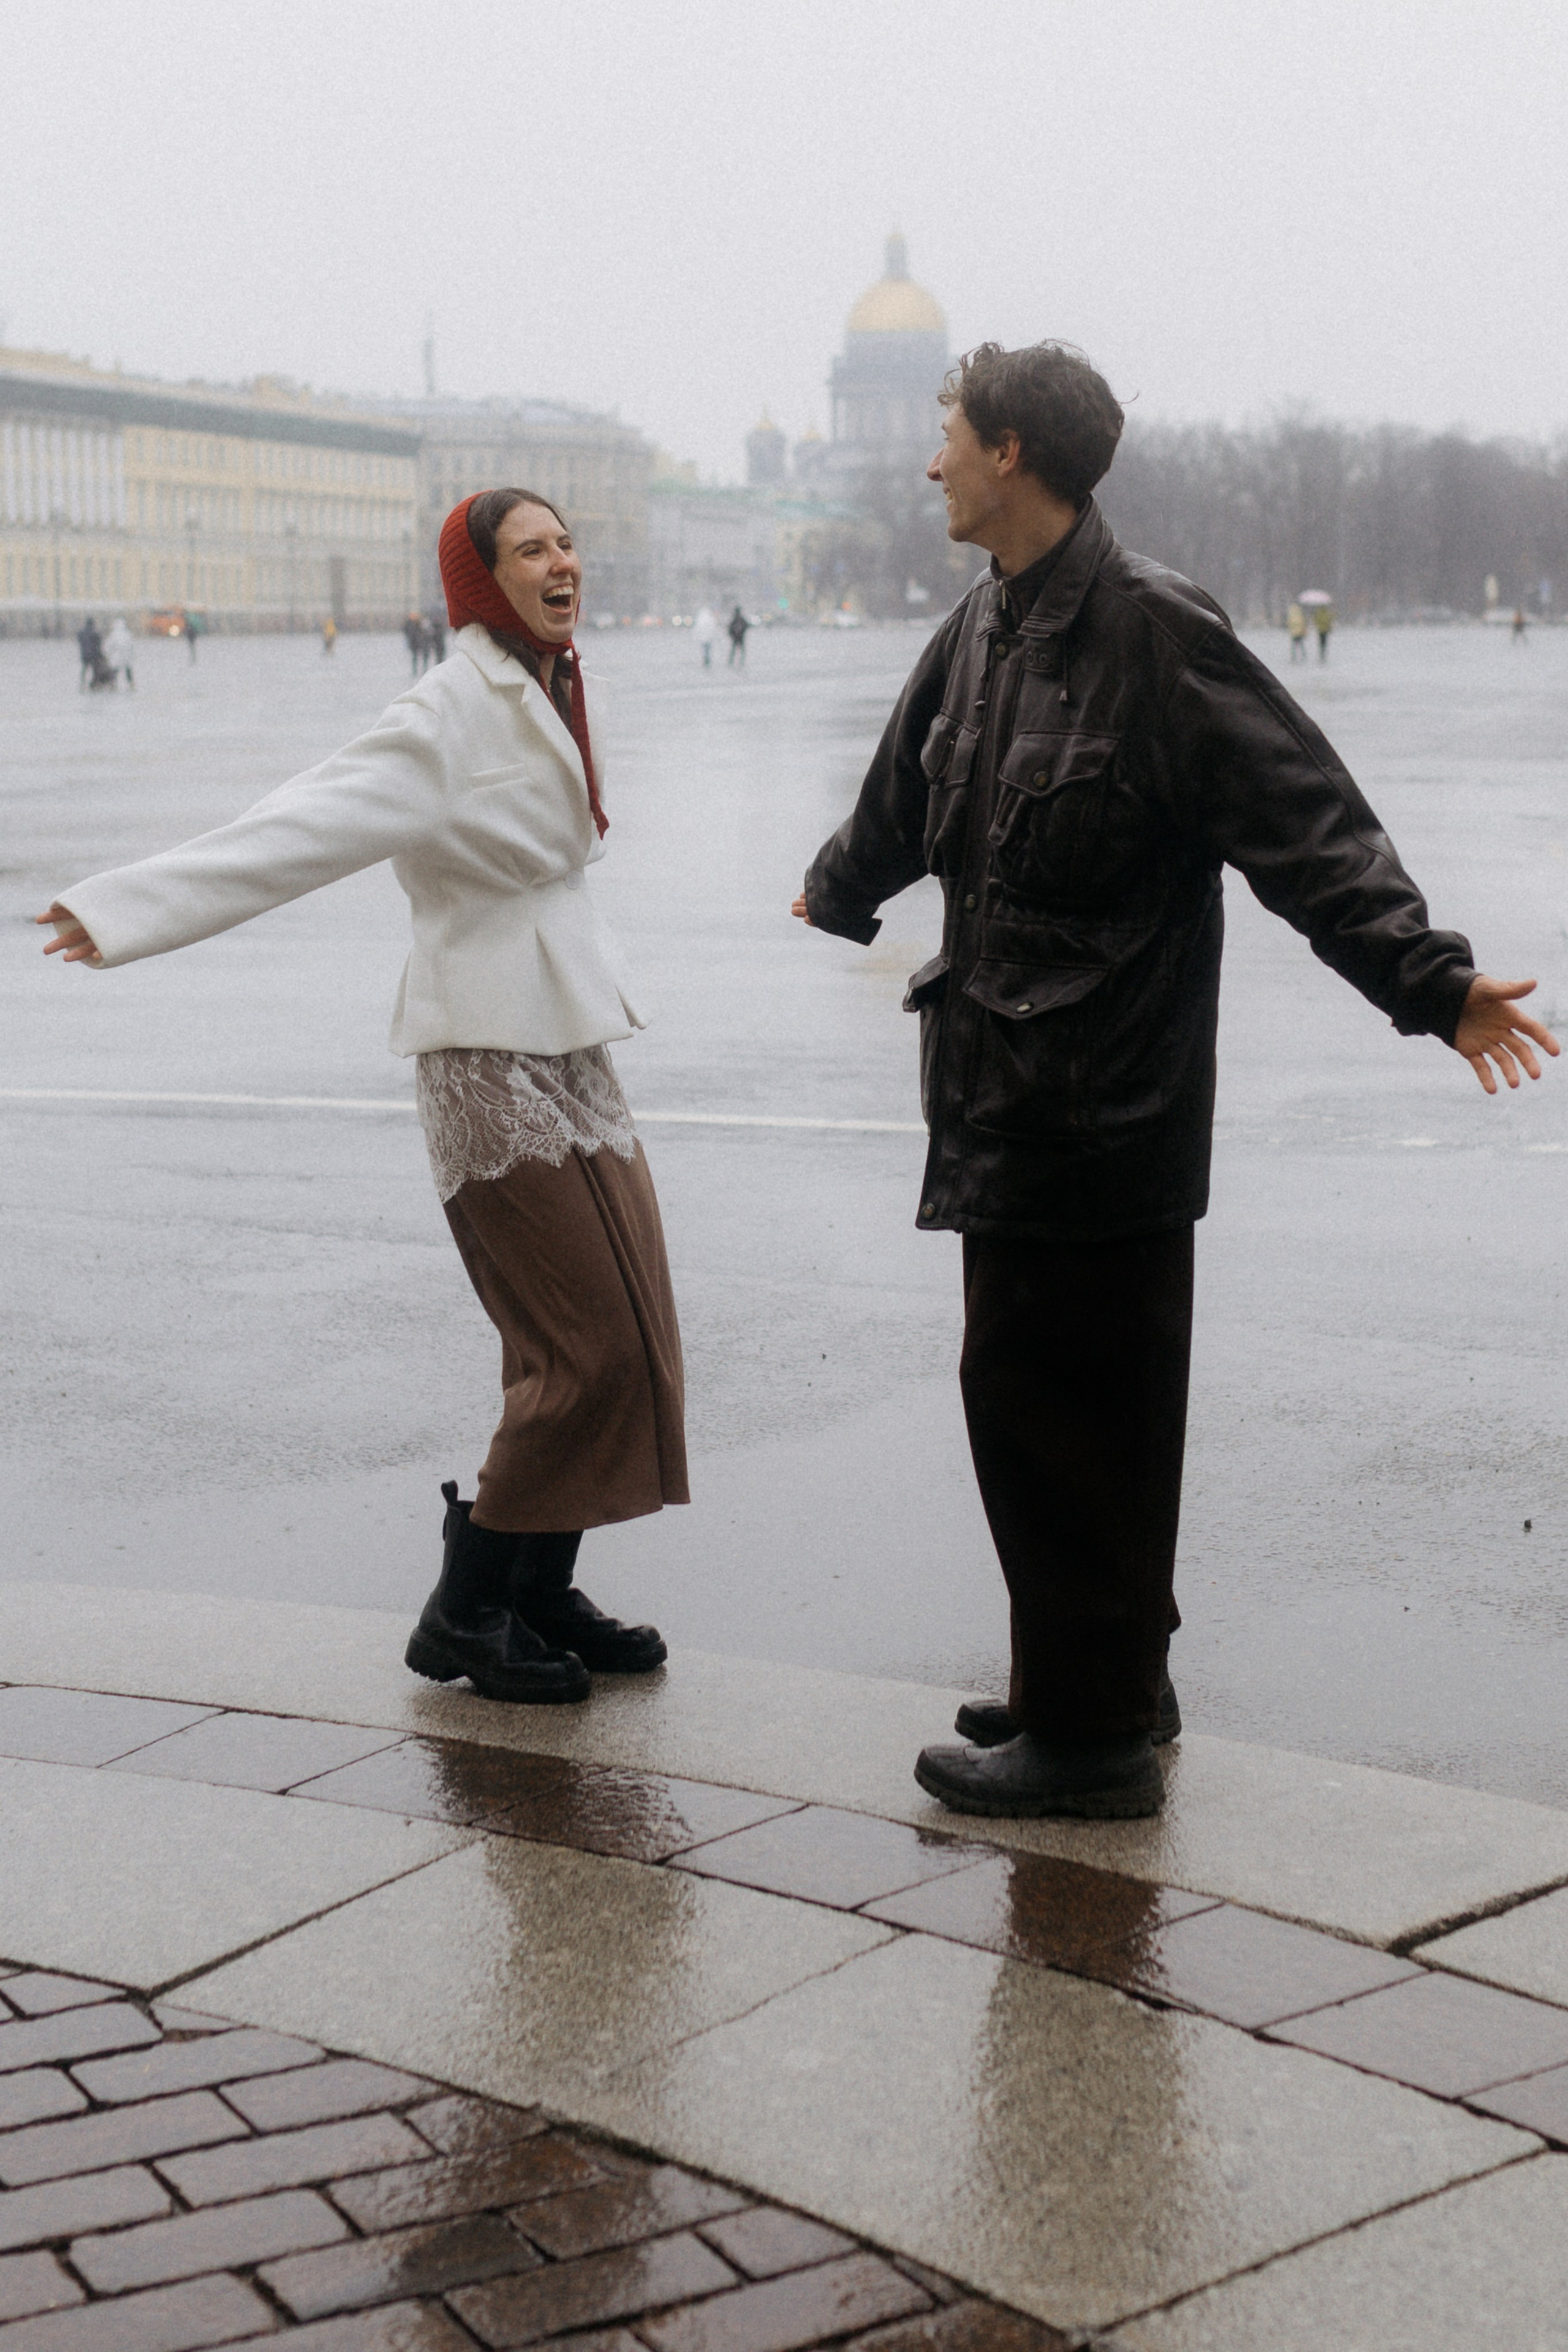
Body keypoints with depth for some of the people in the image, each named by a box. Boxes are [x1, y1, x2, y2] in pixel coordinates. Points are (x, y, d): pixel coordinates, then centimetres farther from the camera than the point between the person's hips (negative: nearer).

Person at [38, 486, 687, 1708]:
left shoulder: (572, 699, 11)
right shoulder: (454, 711, -15)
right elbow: (308, 823, -22)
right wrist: (129, 906, -28)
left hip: (568, 1044, 9)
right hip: (492, 1053, -8)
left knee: (618, 1331, 8)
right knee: (587, 1343, -9)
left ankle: (541, 1593, 21)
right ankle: (466, 1612, 4)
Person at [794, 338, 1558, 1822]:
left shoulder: (1155, 631, -15)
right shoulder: (981, 631, 11)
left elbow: (1307, 825, -19)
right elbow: (902, 801, 31)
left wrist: (1431, 977, -29)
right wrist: (839, 893, 48)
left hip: (1096, 1112, -9)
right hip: (1012, 1091, 9)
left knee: (1047, 1401, -3)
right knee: (1086, 1403, 17)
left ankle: (1087, 1732, 8)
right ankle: (1111, 1681, 31)